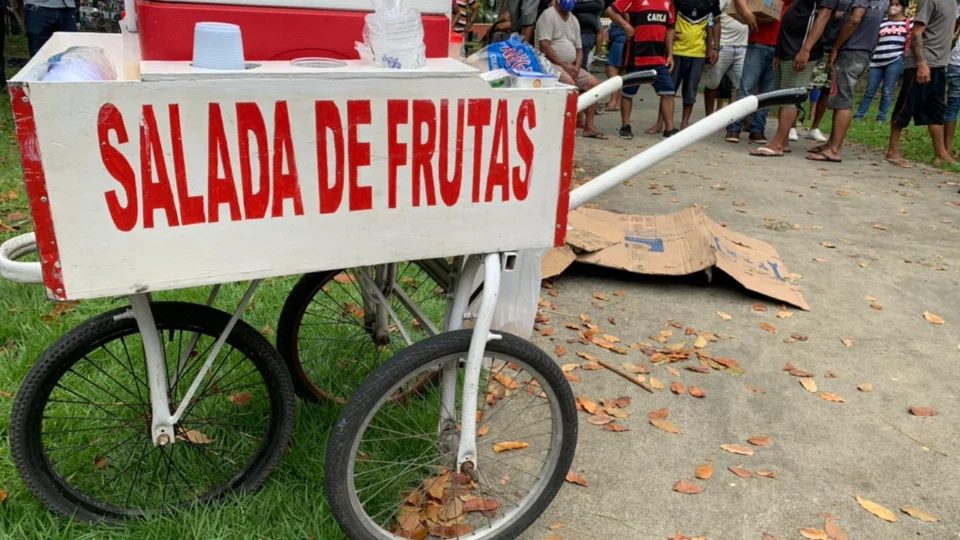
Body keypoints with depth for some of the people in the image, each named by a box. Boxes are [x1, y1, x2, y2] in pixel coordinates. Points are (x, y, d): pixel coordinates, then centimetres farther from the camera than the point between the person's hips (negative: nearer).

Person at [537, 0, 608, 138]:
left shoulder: (574, 20, 17)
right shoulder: (548, 15, -6)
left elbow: (579, 49, 18)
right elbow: (544, 46, -16)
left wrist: (576, 67, -3)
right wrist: (563, 65, -18)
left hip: (571, 66, 8)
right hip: (550, 63, -8)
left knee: (594, 83, -6)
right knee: (569, 83, -33)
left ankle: (589, 126, -6)